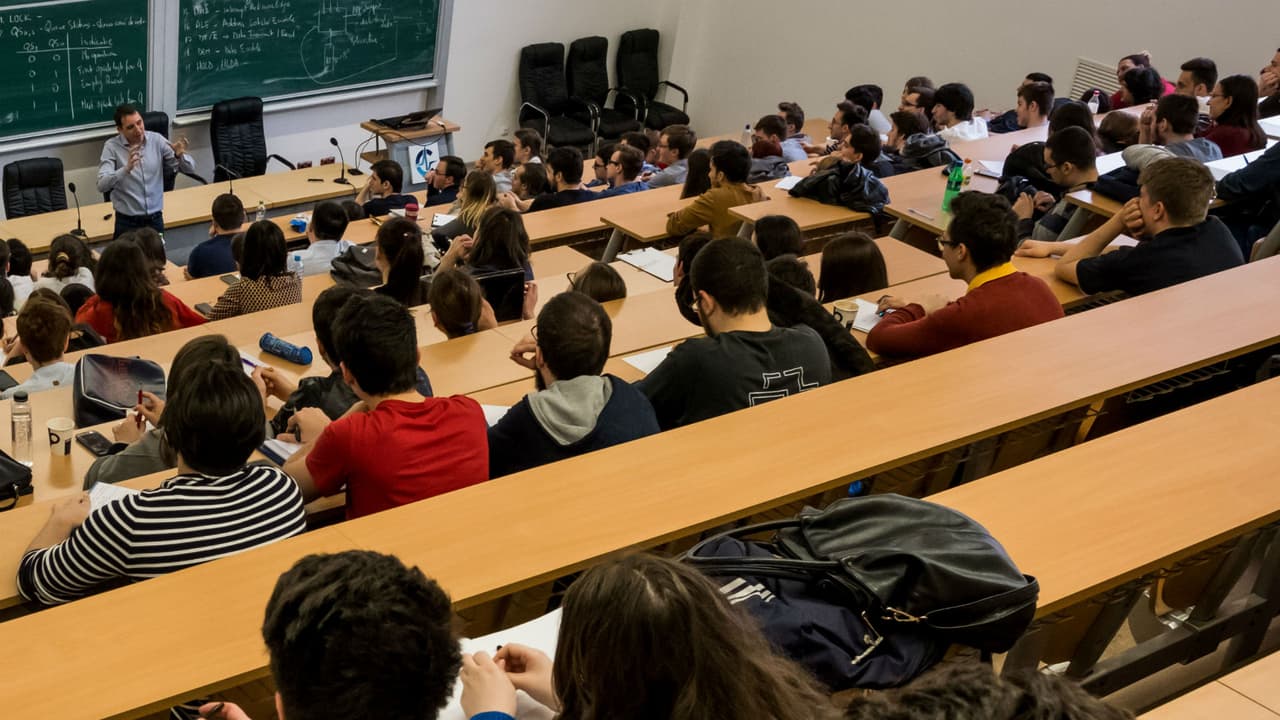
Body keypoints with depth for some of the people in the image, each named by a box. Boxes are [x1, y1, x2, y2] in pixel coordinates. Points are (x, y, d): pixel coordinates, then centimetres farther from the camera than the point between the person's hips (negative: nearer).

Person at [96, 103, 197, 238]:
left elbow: (190, 168, 0)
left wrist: (180, 155, -22)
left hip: (155, 219, 3)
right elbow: (102, 185, -21)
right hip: (127, 222, -3)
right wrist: (126, 169, -37)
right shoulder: (112, 147, -9)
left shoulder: (157, 140, -2)